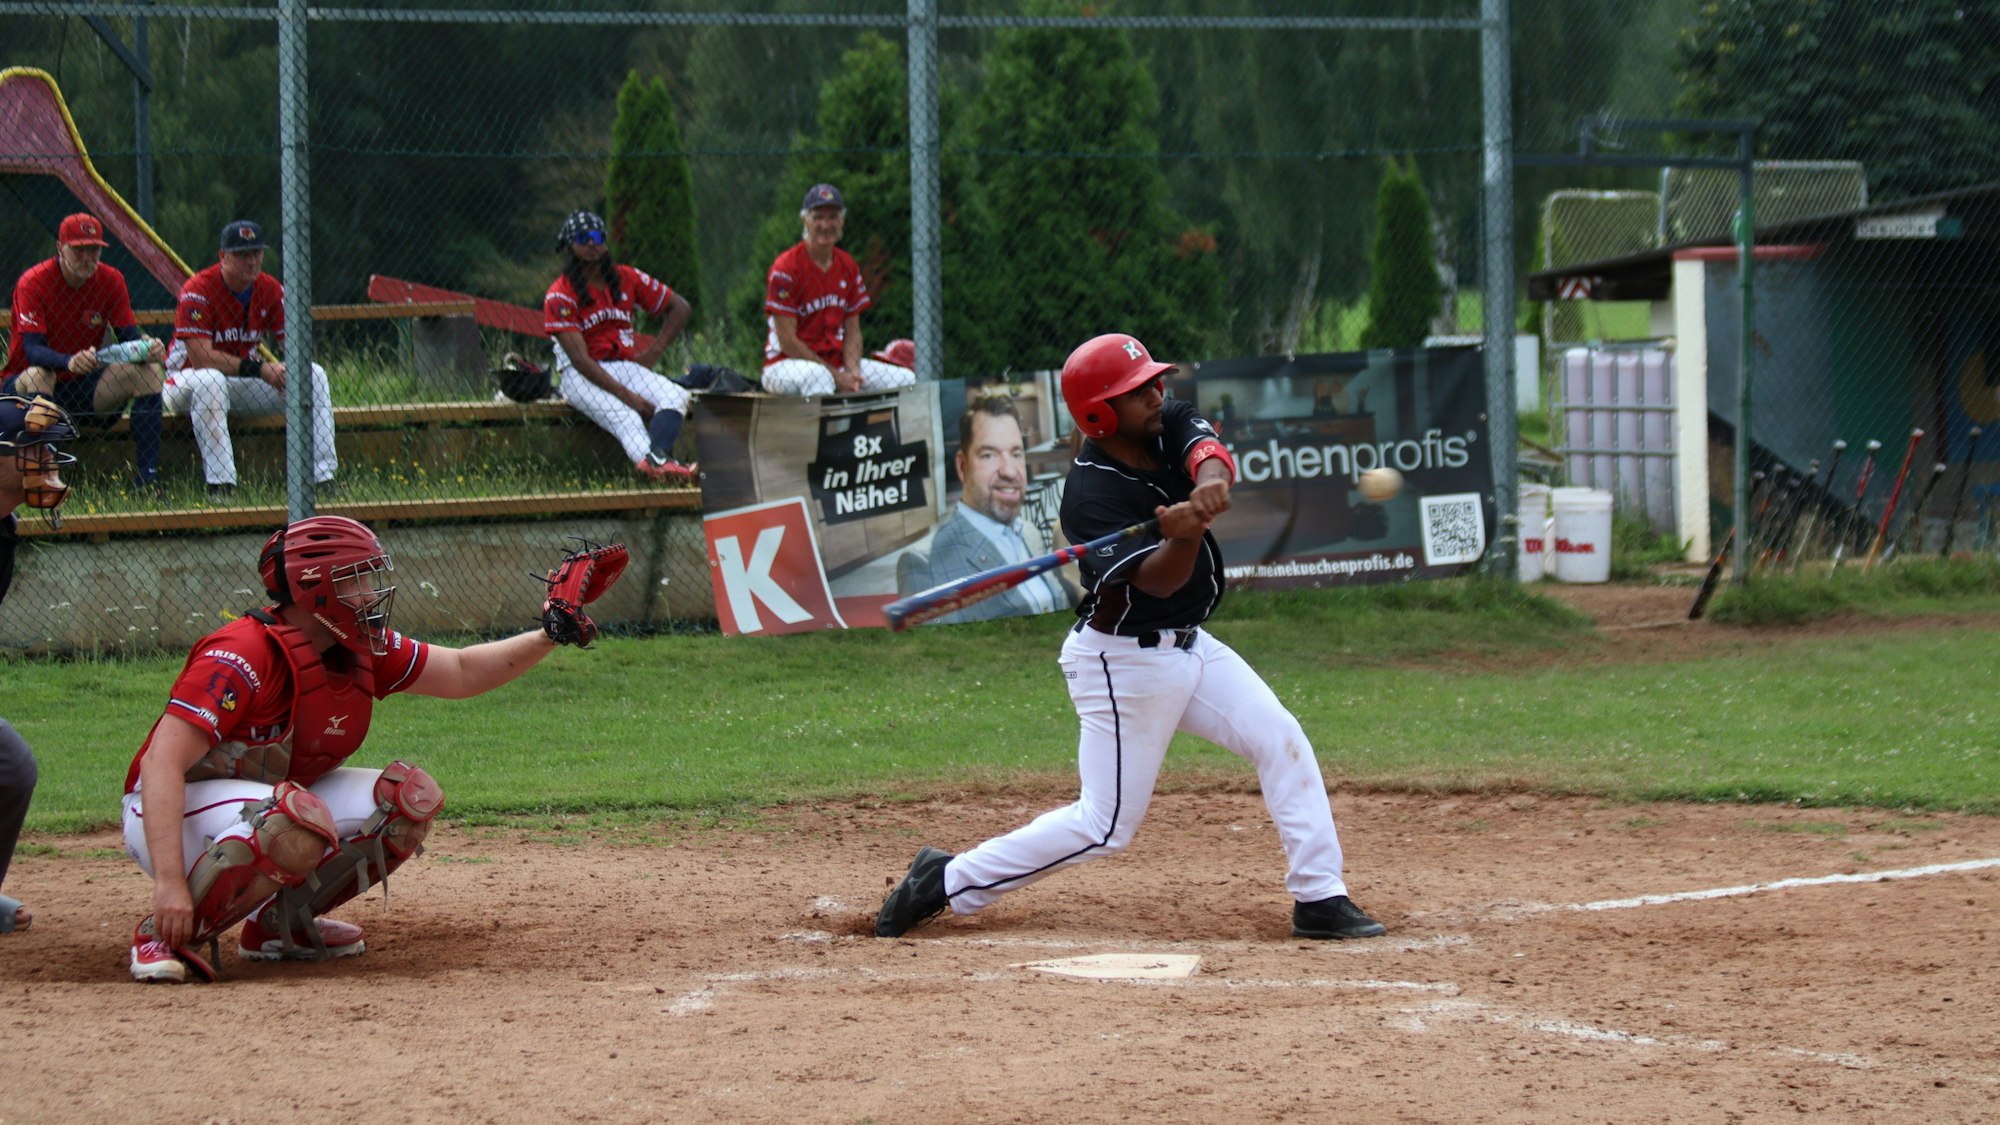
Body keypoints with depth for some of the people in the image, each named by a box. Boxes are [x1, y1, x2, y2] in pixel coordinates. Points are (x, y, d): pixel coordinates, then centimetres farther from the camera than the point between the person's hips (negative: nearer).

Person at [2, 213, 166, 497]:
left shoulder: (110, 280, -3)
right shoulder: (33, 283, -17)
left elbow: (129, 335, -7)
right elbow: (33, 349, -28)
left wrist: (147, 346, -33)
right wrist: (69, 362, -50)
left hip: (85, 385, 4)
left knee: (147, 370, -16)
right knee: (36, 376, -39)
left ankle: (147, 478, -20)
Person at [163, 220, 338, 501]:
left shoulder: (271, 290, 0)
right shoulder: (198, 291, -20)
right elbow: (200, 357, -29)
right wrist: (260, 368, -33)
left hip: (245, 383, 6)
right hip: (187, 380, -6)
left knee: (314, 375, -11)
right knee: (209, 380, -42)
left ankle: (323, 478, -17)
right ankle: (220, 485, -43)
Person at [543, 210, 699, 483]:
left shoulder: (626, 278, 10)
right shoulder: (559, 296, -8)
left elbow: (680, 307, 19)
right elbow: (580, 360, -17)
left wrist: (653, 353, 4)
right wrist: (627, 396, -24)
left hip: (625, 365, 6)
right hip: (581, 377, -6)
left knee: (676, 396, -25)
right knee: (624, 417, -37)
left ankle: (656, 458, -51)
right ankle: (654, 466, -63)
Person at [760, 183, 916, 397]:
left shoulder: (848, 266, 9)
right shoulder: (786, 267, -11)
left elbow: (853, 332, 10)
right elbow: (787, 341, -15)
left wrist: (853, 372, -11)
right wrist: (836, 376, -18)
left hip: (837, 362, 7)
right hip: (787, 363, -7)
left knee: (907, 379, -8)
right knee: (817, 376, -41)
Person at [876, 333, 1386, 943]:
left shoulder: (1169, 424, -2)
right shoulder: (1090, 494, -23)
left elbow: (1207, 449, -22)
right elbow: (1157, 580, -30)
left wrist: (1211, 480, -45)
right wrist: (1185, 534, -50)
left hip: (1189, 644, 8)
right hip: (1123, 660, -8)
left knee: (1283, 741, 0)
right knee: (1105, 827, -6)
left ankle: (1320, 898, 6)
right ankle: (946, 881, 3)